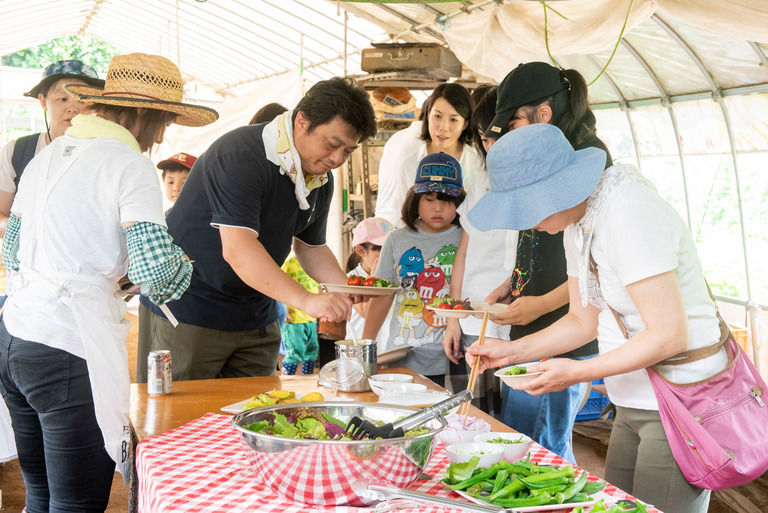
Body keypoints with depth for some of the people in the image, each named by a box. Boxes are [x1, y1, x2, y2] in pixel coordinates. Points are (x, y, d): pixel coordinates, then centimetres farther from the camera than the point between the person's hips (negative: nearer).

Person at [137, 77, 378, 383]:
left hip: (256, 321, 8)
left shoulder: (321, 179, 5)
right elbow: (237, 250, -32)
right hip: (188, 312, -7)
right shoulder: (241, 155, -22)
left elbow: (311, 246, 16)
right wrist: (306, 300, -39)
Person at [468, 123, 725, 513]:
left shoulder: (629, 215, -23)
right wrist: (513, 351, 3)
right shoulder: (577, 224, 6)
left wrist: (578, 372, -19)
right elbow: (584, 321, 13)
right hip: (634, 404, 9)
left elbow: (669, 335, -25)